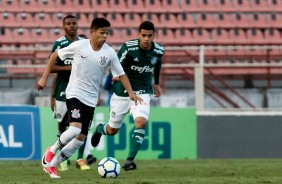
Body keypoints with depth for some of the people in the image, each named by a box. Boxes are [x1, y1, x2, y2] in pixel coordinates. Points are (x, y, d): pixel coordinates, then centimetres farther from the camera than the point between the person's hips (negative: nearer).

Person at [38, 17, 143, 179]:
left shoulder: (110, 53, -5)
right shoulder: (79, 46, -11)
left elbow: (121, 74, 3)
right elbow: (55, 55, 1)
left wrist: (131, 93, -10)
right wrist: (44, 78, 1)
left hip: (91, 99, 4)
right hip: (75, 93, -4)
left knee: (81, 138, 2)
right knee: (75, 129, -24)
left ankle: (52, 165, 16)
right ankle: (52, 151, 3)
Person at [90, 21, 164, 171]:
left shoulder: (158, 51, -7)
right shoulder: (129, 47, -20)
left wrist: (157, 83, 25)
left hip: (142, 93, 2)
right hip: (122, 92, -2)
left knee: (141, 122, -25)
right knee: (112, 130, 10)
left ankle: (130, 160, -19)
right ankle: (99, 129, 49)